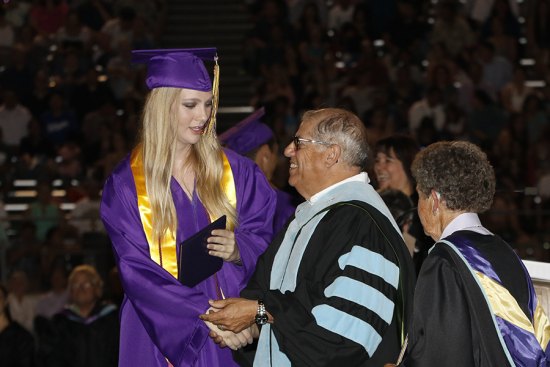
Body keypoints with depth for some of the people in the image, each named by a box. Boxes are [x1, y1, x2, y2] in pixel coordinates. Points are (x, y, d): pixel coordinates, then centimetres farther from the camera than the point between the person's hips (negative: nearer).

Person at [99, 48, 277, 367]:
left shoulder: (234, 171, 3)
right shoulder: (126, 184, -4)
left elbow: (262, 239, 5)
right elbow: (137, 271, -10)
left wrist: (238, 250, -18)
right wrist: (207, 317, -19)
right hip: (162, 334, -2)